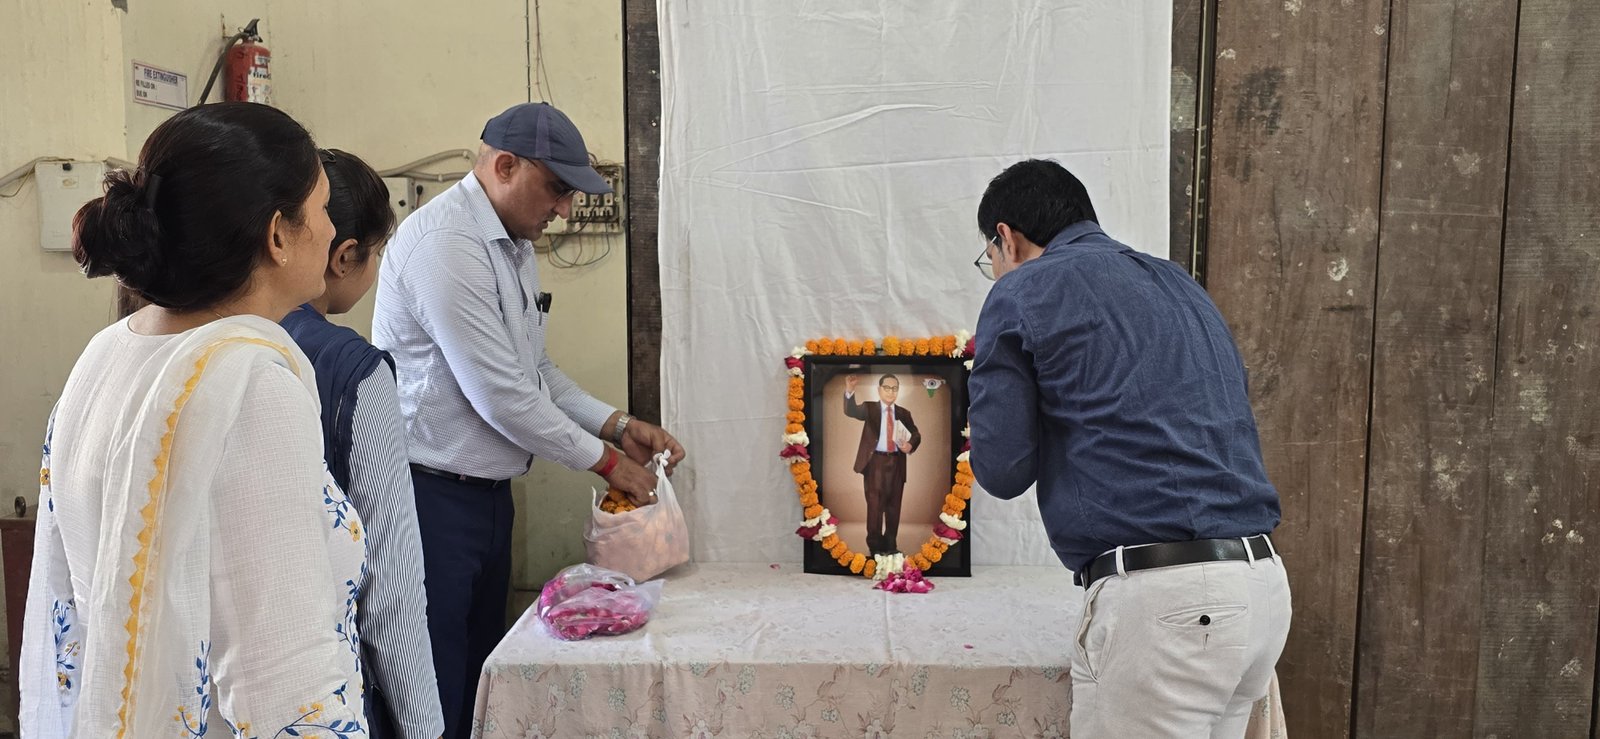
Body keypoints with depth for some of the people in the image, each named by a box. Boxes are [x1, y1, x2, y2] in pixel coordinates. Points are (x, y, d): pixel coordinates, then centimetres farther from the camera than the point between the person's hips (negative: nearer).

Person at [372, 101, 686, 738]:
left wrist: (618, 425, 4)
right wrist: (605, 461, -11)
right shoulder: (446, 243, -20)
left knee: (484, 673, 18)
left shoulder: (514, 246, 12)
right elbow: (501, 397, -21)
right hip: (432, 494, -9)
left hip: (488, 490, 10)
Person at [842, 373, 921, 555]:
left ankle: (891, 545, 19)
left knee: (894, 505, 8)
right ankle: (875, 546, 9)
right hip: (875, 461, -3)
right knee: (875, 505, -1)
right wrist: (850, 390, -37)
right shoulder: (869, 407, 1)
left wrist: (910, 444, -7)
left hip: (896, 462, 3)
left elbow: (916, 434, 17)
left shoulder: (903, 413, 11)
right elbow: (850, 411, -18)